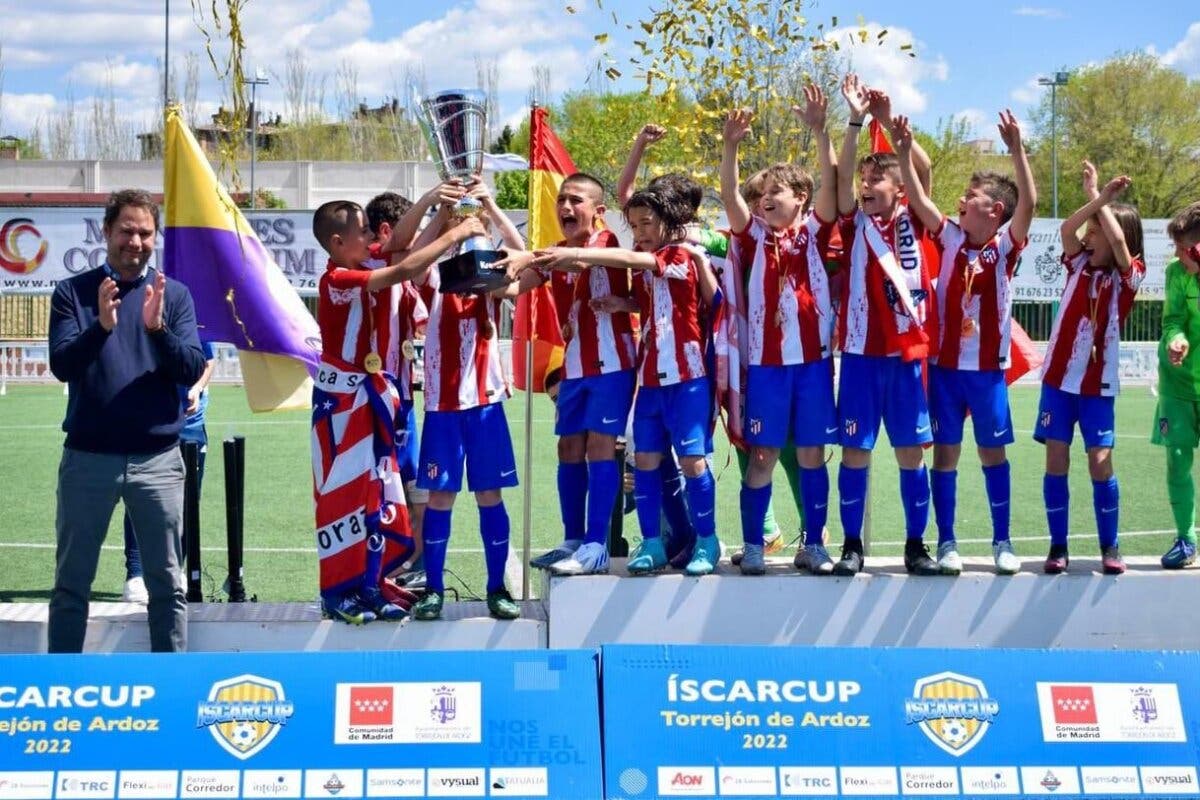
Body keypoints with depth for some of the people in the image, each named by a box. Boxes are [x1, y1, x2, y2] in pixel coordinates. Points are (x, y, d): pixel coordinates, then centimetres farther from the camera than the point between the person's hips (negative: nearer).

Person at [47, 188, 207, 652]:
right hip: (87, 456, 0)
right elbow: (61, 365, -8)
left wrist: (157, 327, -22)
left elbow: (192, 370, -4)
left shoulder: (175, 295, 4)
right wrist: (101, 326, -25)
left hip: (158, 459, 1)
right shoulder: (73, 293, 2)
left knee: (167, 583, 6)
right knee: (71, 582, 7)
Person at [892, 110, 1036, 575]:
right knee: (945, 451, 4)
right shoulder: (951, 237, 2)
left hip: (988, 367, -2)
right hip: (945, 364, 2)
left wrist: (1016, 150, -26)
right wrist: (903, 152, -16)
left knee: (993, 452, 7)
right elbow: (919, 200, -6)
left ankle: (1002, 543, 16)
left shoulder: (1006, 245, -4)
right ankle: (946, 543, 11)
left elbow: (1029, 203, -19)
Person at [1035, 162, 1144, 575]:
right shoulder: (1079, 263, 4)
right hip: (1059, 378, 3)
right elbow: (1067, 229, -15)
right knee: (1056, 460, -1)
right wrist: (1099, 197, -23)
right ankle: (1058, 547, 7)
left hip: (1099, 384, -3)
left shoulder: (1128, 277, -5)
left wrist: (1099, 199, -14)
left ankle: (1110, 547, 9)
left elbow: (1119, 239, -24)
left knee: (1100, 462, -6)